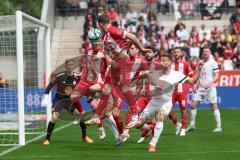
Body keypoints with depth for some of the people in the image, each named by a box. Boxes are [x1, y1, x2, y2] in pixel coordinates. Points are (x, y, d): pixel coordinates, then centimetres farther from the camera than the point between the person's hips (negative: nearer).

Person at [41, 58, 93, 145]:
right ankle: (47, 139, -10)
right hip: (59, 99, -3)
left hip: (70, 99, 3)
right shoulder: (60, 76, -17)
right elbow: (50, 85, -8)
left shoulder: (76, 77, -9)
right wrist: (46, 97, -14)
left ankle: (84, 137, 15)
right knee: (54, 117, -22)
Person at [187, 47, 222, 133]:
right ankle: (192, 125, 9)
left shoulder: (213, 63, -4)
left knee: (214, 106, -3)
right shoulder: (201, 63, 13)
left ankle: (219, 126, 3)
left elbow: (216, 76, -9)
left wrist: (210, 83, -22)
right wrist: (197, 84, 14)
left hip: (210, 87, -6)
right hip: (201, 87, 6)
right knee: (193, 104, -1)